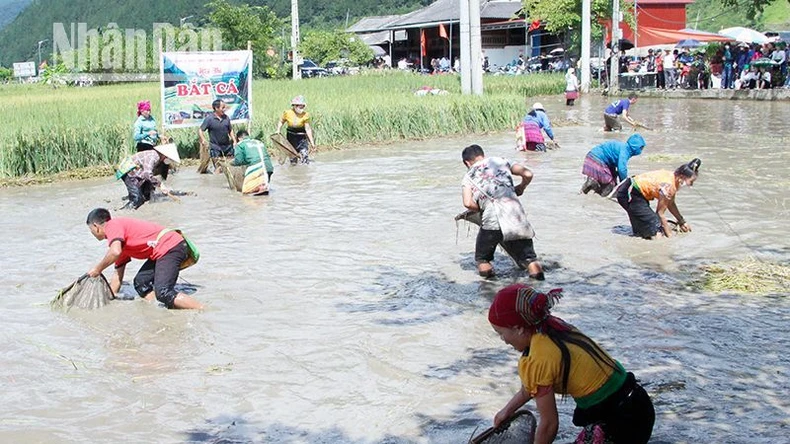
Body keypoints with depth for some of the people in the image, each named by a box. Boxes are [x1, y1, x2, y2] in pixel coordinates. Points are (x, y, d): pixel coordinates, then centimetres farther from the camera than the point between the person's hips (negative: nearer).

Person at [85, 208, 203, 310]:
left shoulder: (112, 225, -3)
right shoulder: (120, 243, 26)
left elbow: (115, 252, -21)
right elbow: (118, 274, 31)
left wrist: (98, 269, -7)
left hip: (171, 247, -10)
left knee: (163, 293, -19)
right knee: (141, 282, 14)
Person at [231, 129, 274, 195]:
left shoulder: (240, 144, 11)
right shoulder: (259, 142, 28)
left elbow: (238, 160, 1)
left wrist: (232, 162, 25)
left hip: (256, 168, -6)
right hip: (269, 167, 6)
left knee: (246, 191, 0)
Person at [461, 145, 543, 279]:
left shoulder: (468, 177, 13)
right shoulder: (501, 161, 18)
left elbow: (468, 203, -4)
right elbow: (528, 174, 9)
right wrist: (520, 188, 29)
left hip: (492, 219, -1)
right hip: (516, 213, 1)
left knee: (482, 257, 21)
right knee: (526, 256, 13)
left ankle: (483, 264, -2)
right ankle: (534, 267, -10)